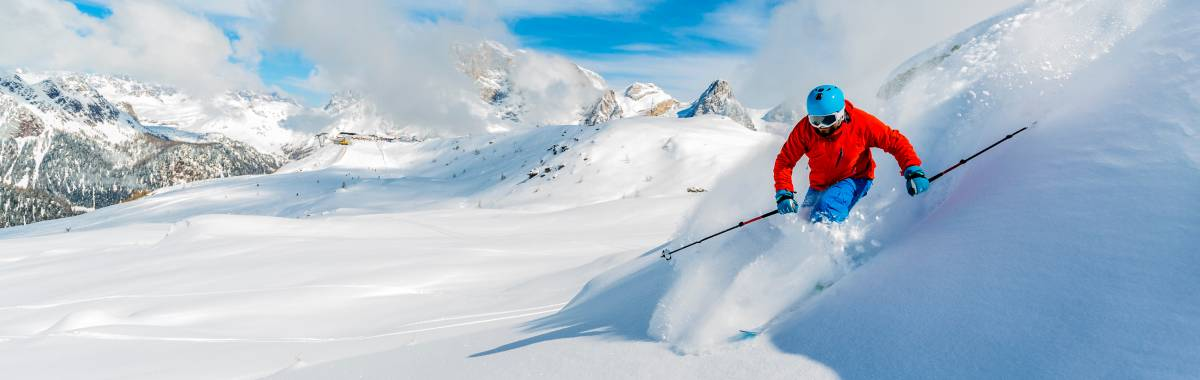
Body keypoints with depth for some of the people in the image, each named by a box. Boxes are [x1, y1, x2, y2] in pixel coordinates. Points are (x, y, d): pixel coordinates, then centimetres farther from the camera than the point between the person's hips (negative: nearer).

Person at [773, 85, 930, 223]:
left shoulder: (861, 123, -22)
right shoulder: (804, 129, -19)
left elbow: (896, 142, -12)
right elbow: (784, 162, -11)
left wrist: (913, 171, -24)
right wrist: (783, 194, -23)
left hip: (854, 180, -3)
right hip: (819, 185, 4)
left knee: (826, 210, -32)